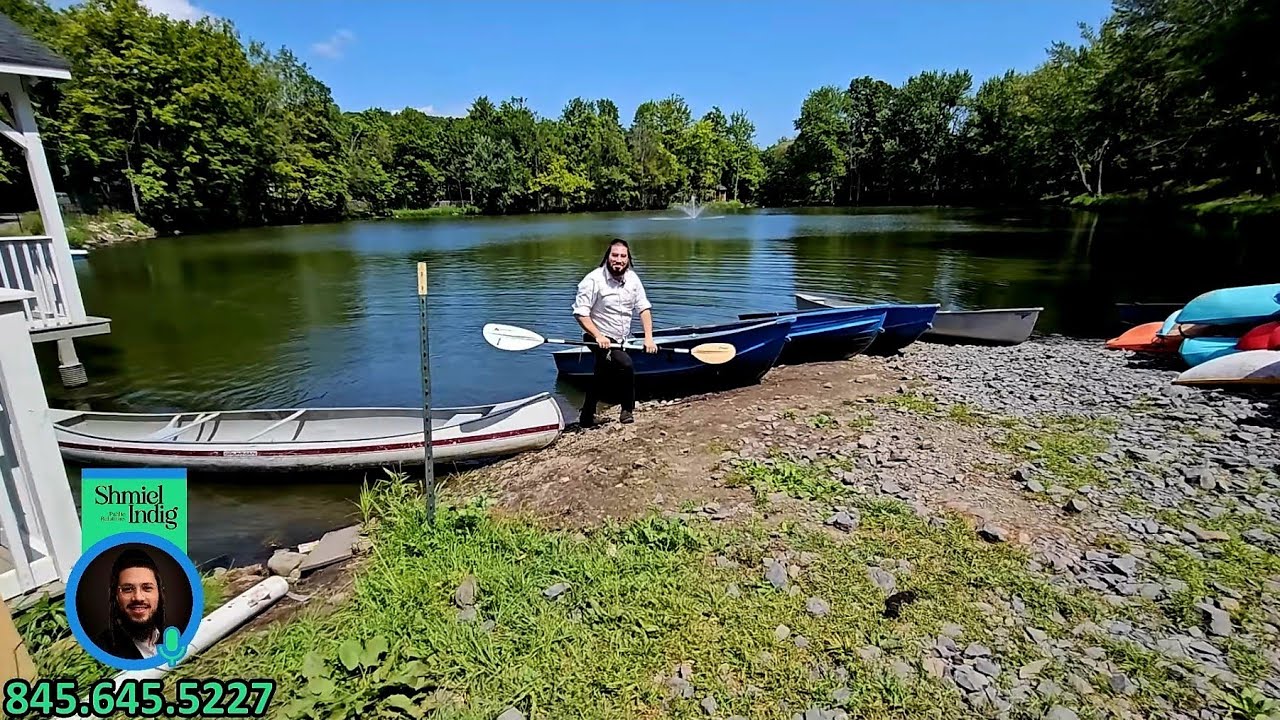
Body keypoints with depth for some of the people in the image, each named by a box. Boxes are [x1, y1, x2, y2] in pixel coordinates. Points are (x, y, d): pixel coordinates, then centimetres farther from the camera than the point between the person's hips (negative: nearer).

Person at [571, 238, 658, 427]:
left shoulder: (632, 278, 0)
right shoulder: (593, 280, -17)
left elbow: (644, 308, 1)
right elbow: (580, 313, -18)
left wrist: (648, 338, -11)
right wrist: (598, 336, -28)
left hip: (622, 340, 7)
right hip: (600, 339, -6)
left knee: (603, 378, 18)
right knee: (625, 364, -28)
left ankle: (587, 418, 37)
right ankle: (628, 409, -7)